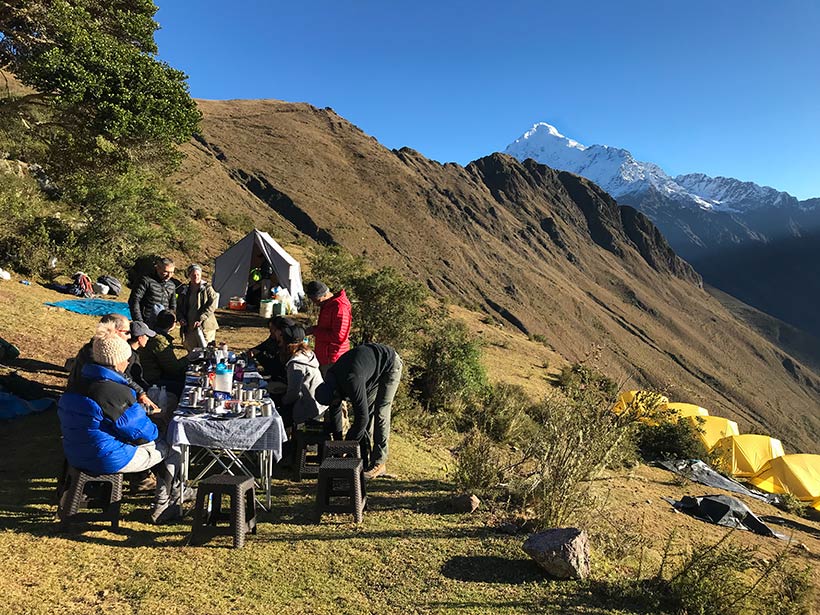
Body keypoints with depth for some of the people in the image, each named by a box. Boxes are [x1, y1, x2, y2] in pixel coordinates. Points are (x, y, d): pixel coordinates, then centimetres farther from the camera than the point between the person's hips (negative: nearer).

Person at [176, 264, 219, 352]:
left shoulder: (207, 289, 1)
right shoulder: (184, 291, 14)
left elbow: (212, 306, -9)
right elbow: (179, 308, 20)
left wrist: (200, 319, -18)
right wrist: (181, 318, -1)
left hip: (205, 327, -4)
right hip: (189, 327, 4)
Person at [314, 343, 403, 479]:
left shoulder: (351, 382, -38)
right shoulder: (330, 379, -11)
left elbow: (362, 417, -33)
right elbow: (335, 410, 2)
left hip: (390, 364, -8)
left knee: (380, 413, -12)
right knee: (367, 409, 5)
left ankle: (378, 463, -5)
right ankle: (364, 459, 14)